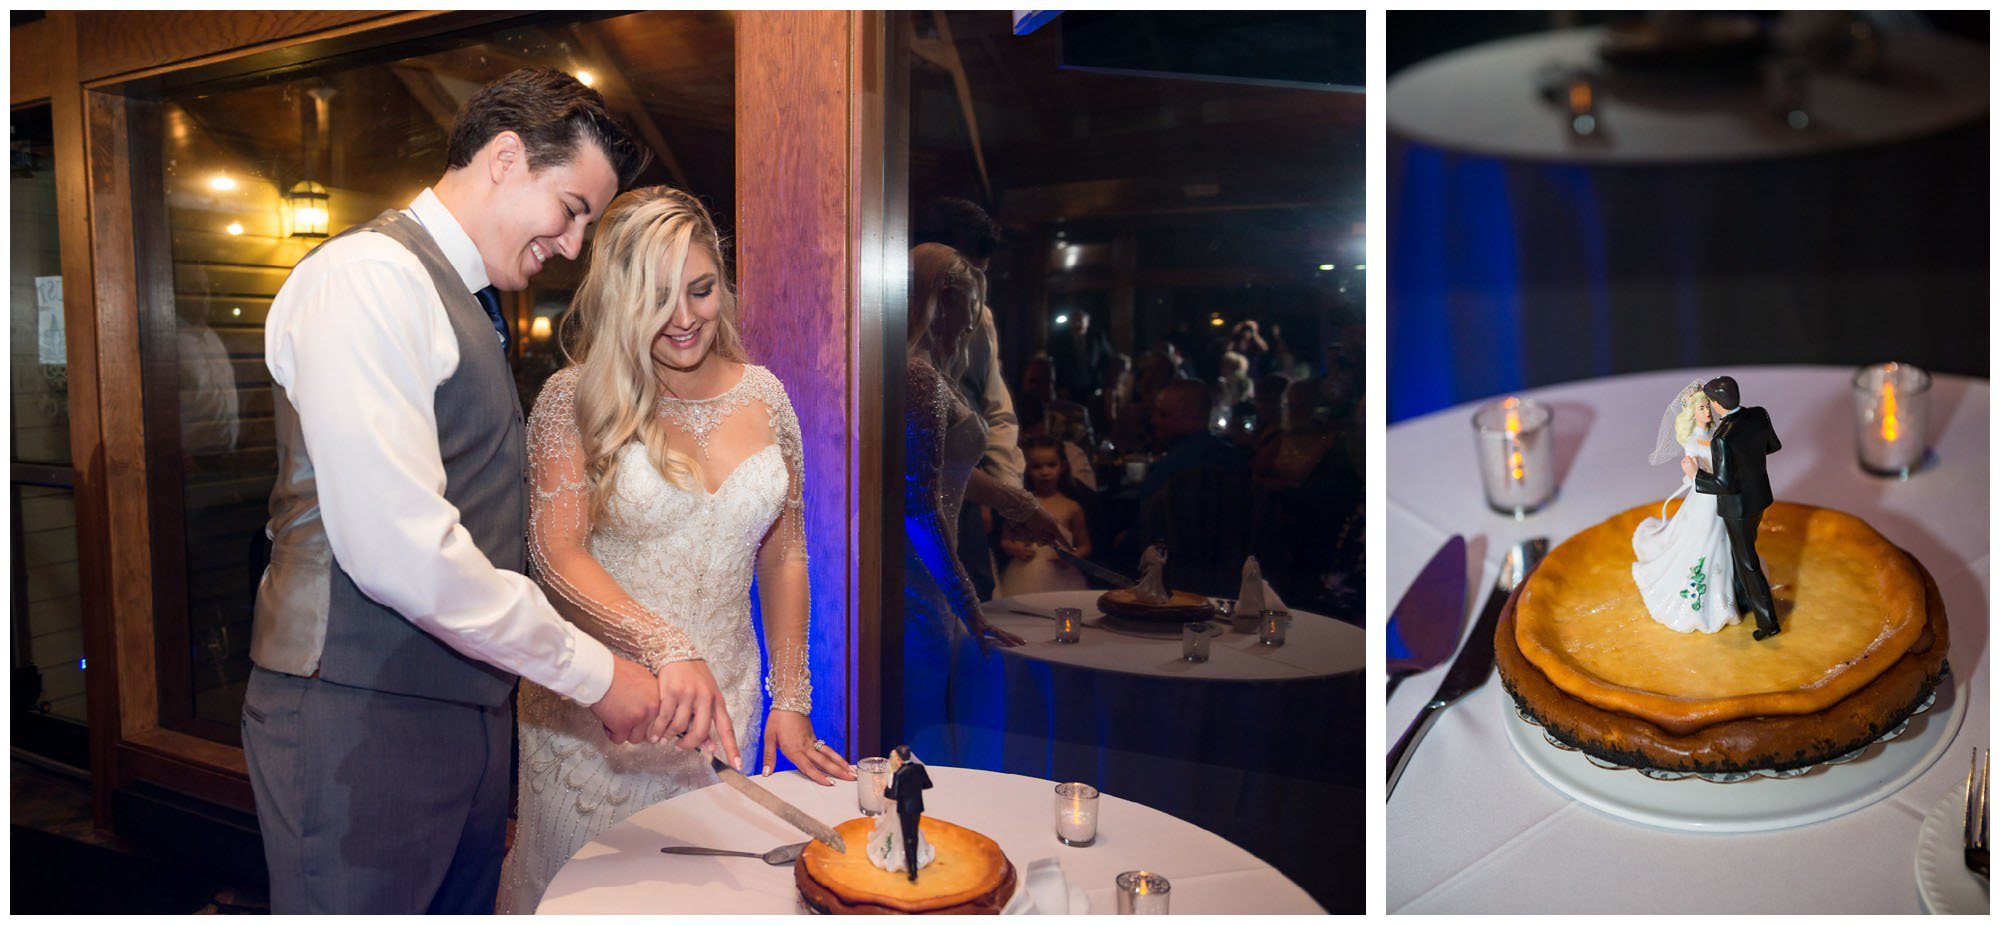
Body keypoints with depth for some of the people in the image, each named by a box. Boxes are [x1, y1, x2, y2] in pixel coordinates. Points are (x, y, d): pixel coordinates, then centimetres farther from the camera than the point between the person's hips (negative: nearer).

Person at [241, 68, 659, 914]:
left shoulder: (462, 298, 16)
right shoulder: (370, 276, -15)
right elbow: (400, 549, -24)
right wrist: (590, 671, -15)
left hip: (462, 707, 9)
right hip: (361, 717, -9)